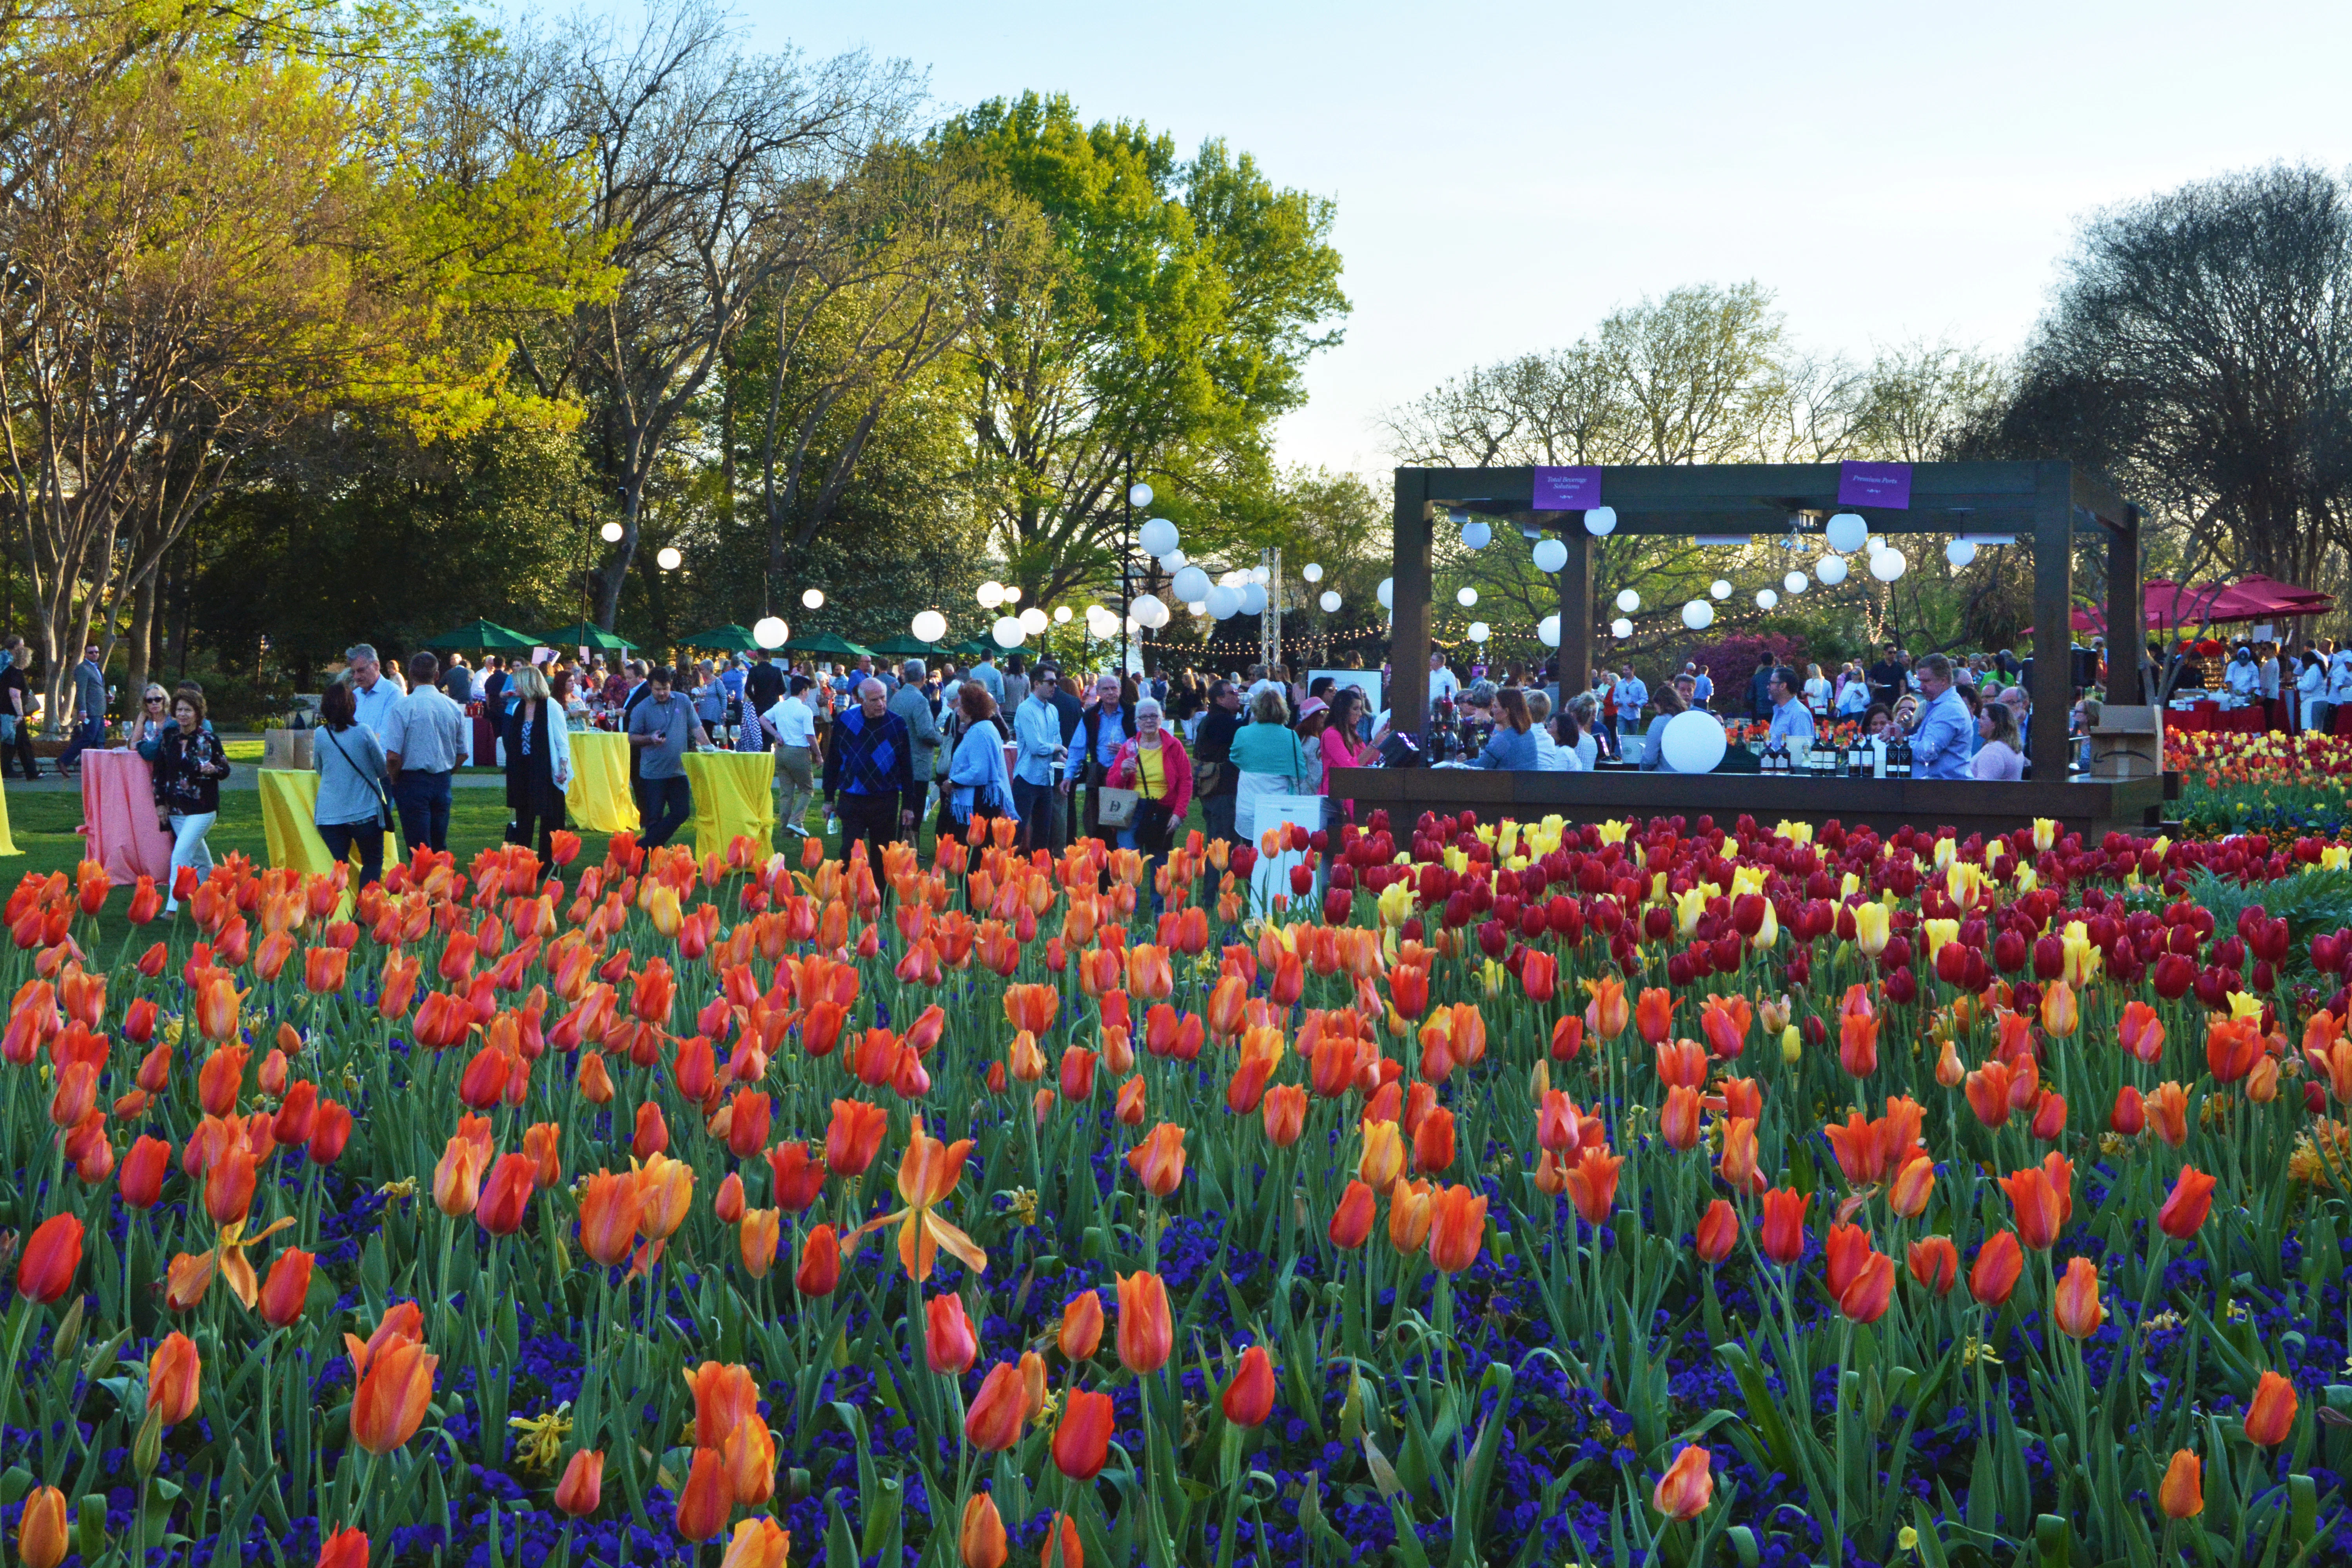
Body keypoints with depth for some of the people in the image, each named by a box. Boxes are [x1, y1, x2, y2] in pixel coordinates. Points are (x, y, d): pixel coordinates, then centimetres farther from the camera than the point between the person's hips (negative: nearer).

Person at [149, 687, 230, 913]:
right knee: (200, 857, 15)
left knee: (180, 855, -15)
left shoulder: (209, 739, -7)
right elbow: (160, 770, 13)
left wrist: (213, 770, -24)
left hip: (202, 809, -5)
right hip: (175, 809, 5)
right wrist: (160, 802, 9)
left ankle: (172, 909, -15)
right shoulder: (168, 736, 6)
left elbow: (225, 770, -2)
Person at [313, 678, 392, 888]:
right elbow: (382, 769, 2)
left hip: (329, 814, 2)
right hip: (365, 813, -2)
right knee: (373, 863, 9)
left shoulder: (320, 735, -2)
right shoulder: (363, 732, -9)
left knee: (337, 867, 5)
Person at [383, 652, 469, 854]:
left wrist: (395, 779, 2)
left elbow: (393, 757, -16)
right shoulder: (453, 707, 3)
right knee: (439, 847, 14)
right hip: (443, 784, 5)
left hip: (412, 784, -5)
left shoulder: (403, 707, -12)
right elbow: (462, 754, 10)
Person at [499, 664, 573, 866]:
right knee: (523, 819, 12)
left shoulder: (550, 706, -10)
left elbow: (562, 739, -10)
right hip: (523, 772, 7)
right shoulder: (517, 708, 9)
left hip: (547, 772, -7)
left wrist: (563, 768, -15)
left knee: (549, 821, 1)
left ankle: (549, 866, 7)